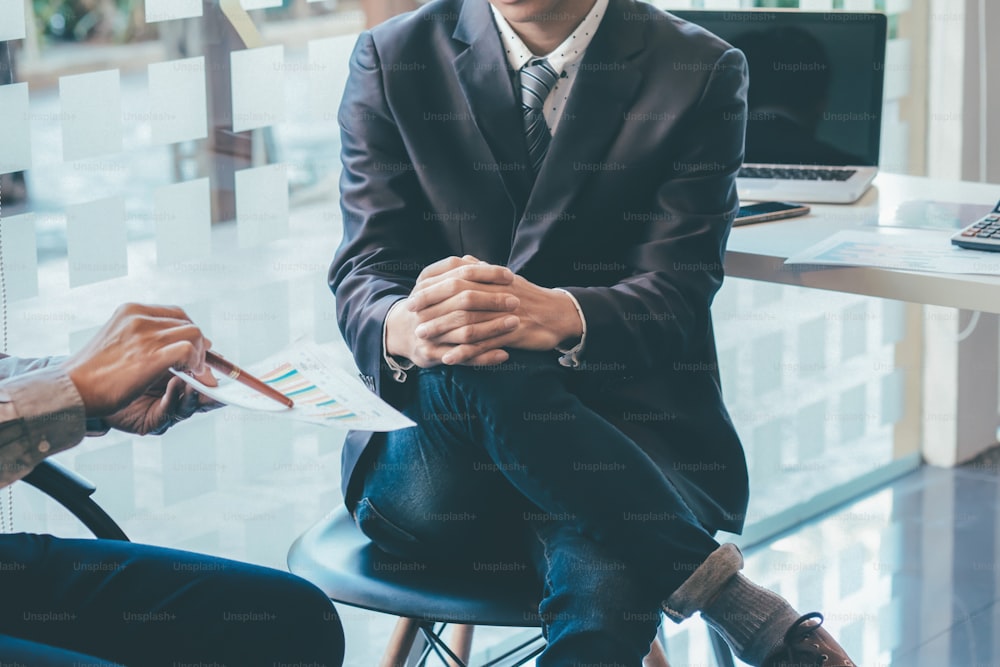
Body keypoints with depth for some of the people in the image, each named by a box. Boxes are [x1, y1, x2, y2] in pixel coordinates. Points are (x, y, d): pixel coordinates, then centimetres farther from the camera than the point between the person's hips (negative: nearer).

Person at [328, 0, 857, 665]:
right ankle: (715, 581, -24)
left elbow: (677, 293, -8)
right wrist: (405, 329, -28)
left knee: (602, 581, -39)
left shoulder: (700, 70, 1)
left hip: (624, 428, -3)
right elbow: (365, 270, -1)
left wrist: (558, 318, -33)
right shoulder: (392, 59, 5)